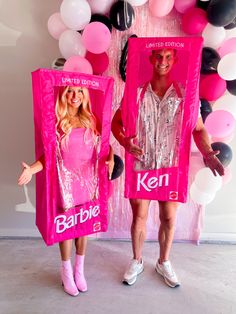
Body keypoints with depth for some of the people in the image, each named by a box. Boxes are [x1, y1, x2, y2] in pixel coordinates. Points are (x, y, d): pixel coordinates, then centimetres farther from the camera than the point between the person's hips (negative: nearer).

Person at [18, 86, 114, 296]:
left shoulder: (90, 119, 4)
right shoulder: (56, 121, -7)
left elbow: (103, 143, 11)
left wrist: (111, 158, -9)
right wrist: (32, 169, -23)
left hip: (87, 180, 4)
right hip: (66, 180, -3)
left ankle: (79, 270, 36)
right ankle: (66, 272, 33)